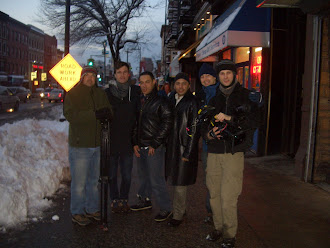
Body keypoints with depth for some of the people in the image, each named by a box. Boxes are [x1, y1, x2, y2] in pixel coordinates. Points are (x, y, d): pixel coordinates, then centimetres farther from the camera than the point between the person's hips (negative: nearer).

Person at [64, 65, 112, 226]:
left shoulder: (100, 93, 13)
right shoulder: (73, 94, -3)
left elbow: (109, 114, 9)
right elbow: (70, 115, -17)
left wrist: (105, 113, -15)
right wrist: (94, 114, -23)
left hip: (97, 144, 5)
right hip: (79, 145, -5)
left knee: (94, 180, 15)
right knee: (79, 182, 1)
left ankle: (92, 209, 29)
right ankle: (77, 213, 16)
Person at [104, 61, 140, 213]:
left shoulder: (135, 92, 4)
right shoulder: (107, 93, 0)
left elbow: (139, 115, 7)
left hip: (128, 141, 1)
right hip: (111, 140, 0)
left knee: (127, 175, 8)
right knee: (112, 174, 9)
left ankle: (124, 199, 24)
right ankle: (115, 199, 24)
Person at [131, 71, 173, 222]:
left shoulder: (161, 102, -8)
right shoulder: (139, 101, 12)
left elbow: (167, 124, -12)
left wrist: (155, 144, -13)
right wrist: (135, 143, 6)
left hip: (154, 147, -6)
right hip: (140, 147, 7)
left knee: (156, 180, -4)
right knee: (143, 177, 18)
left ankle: (166, 208, 8)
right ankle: (144, 201, 34)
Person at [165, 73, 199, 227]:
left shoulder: (192, 103, -10)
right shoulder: (171, 100, 9)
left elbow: (194, 130, -12)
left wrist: (188, 152, -14)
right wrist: (166, 145, 11)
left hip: (184, 147, -6)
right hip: (171, 145, 6)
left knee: (180, 182, -1)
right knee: (174, 179, 14)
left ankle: (178, 215, 12)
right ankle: (180, 209, 31)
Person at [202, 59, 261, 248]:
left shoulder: (246, 96, 3)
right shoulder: (214, 98, 16)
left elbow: (254, 121, -11)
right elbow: (204, 125, 18)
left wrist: (228, 118, -17)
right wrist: (208, 134, -3)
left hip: (234, 153, -4)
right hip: (214, 152, 5)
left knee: (228, 197, -6)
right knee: (214, 194, 9)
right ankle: (219, 228, 26)